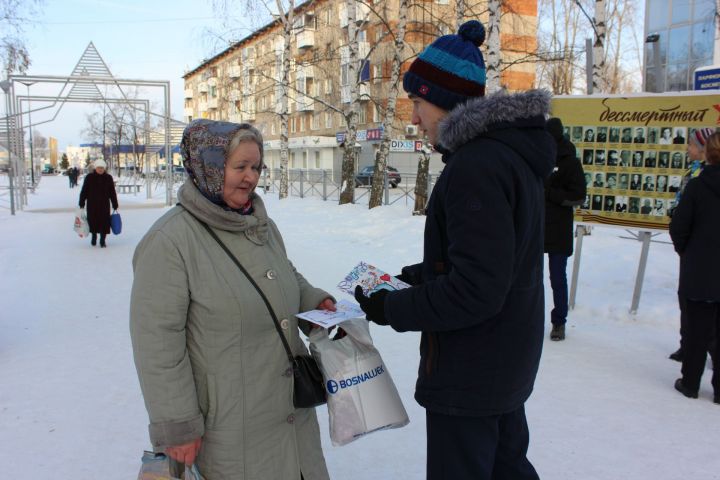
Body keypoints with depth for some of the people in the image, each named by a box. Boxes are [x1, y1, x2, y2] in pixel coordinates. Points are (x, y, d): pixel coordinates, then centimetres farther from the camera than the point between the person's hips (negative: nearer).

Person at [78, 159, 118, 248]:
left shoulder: (108, 178, 1)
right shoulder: (89, 177, -2)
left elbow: (112, 192, 5)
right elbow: (84, 191, 1)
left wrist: (115, 205, 5)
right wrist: (81, 203, -1)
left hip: (104, 205, 0)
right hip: (92, 205, 0)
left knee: (104, 222, -1)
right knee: (93, 221, 8)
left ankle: (102, 241, 9)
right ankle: (93, 237, 31)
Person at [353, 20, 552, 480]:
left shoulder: (476, 165, -25)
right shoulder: (514, 152, 7)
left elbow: (474, 291, -29)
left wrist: (394, 309, -17)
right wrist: (421, 274, 8)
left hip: (468, 375, -10)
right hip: (510, 360, 10)